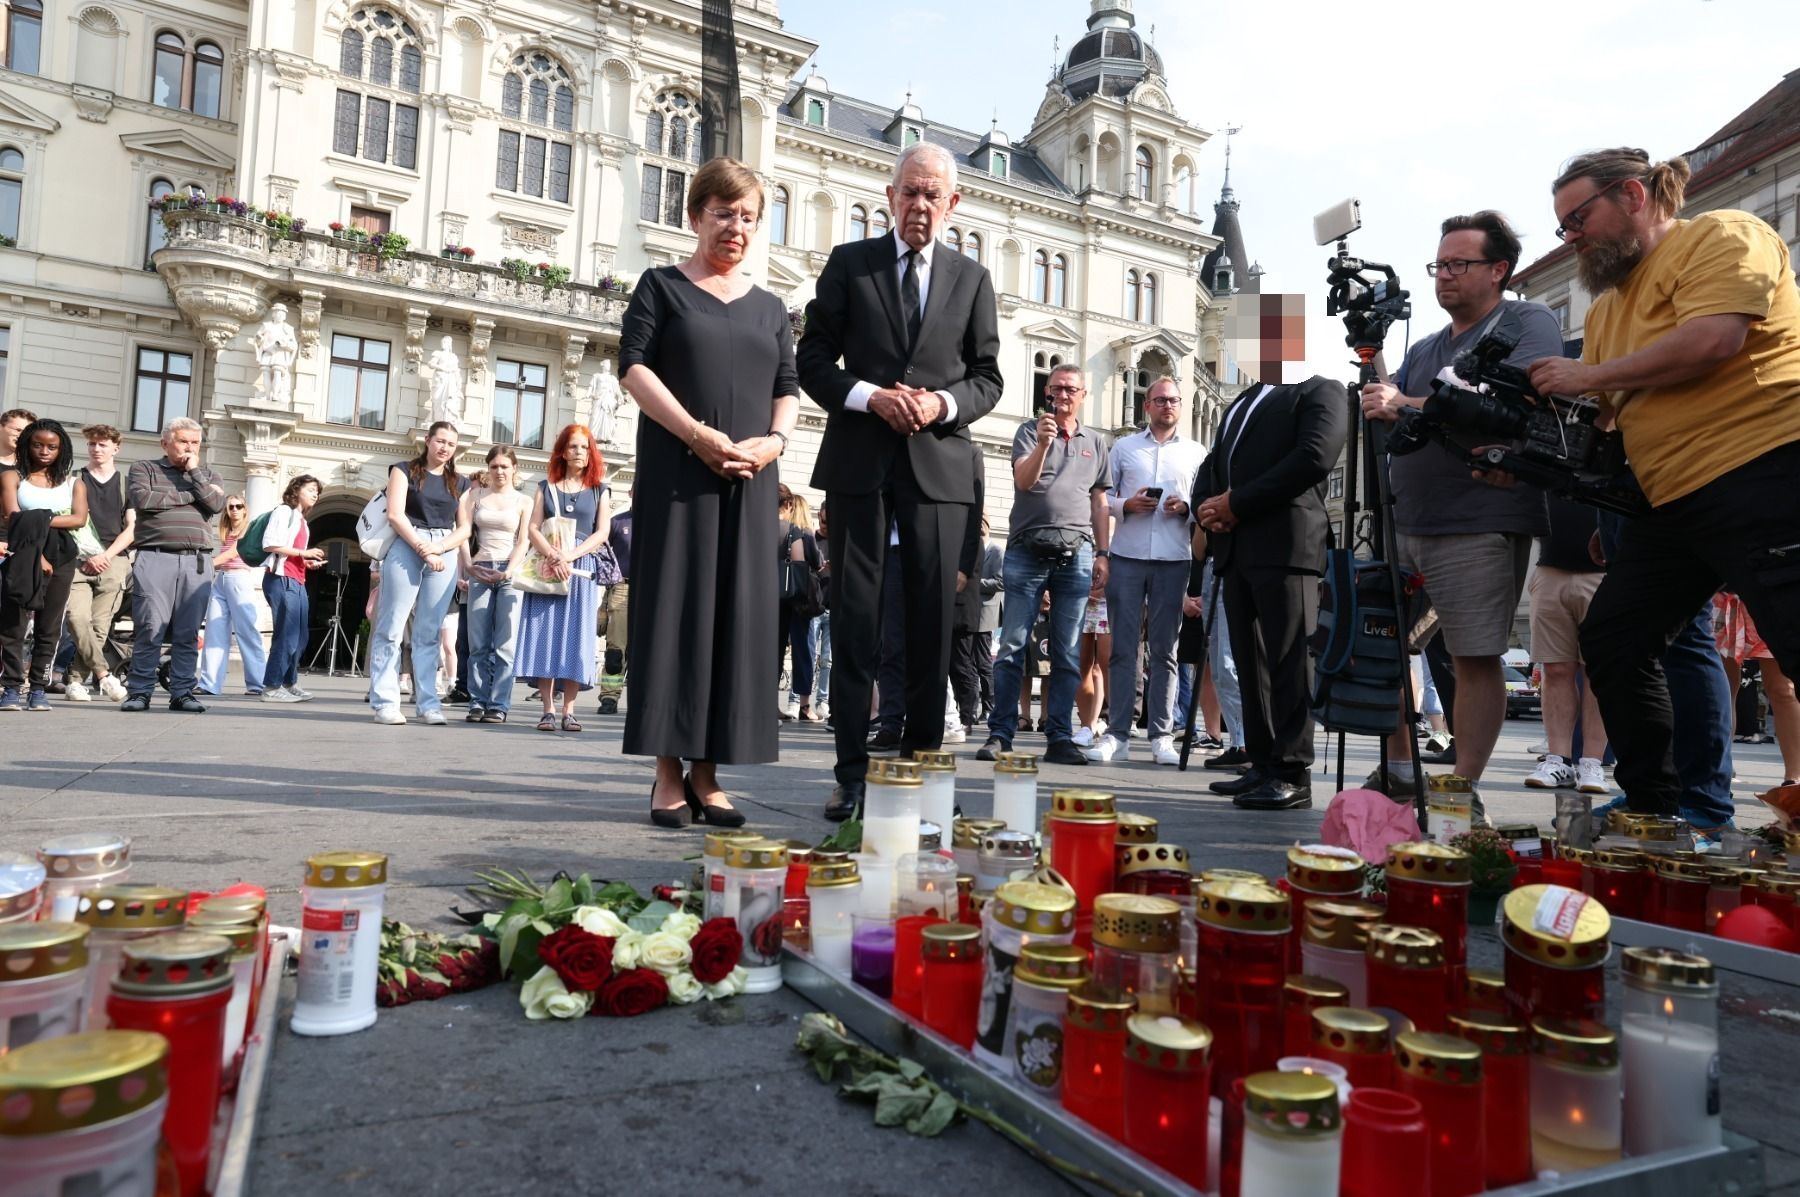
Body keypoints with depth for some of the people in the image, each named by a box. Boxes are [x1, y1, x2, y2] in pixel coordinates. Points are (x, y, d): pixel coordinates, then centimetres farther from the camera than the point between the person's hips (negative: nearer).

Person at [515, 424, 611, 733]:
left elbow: (602, 532, 1)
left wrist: (570, 556, -13)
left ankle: (568, 710, -1)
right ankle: (548, 710, -2)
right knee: (545, 633, -4)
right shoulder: (547, 487, 13)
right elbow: (533, 528, 3)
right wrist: (552, 557, -14)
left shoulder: (598, 490, 12)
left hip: (582, 570, 0)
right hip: (547, 569, 1)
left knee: (575, 636, -3)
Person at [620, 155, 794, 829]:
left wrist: (775, 440, -7)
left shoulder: (769, 308, 19)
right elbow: (634, 366, -3)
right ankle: (667, 775, 0)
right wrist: (700, 434, -15)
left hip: (750, 479, 4)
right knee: (673, 607, -5)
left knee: (737, 614, 0)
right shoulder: (663, 286, 8)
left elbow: (788, 389, 14)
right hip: (677, 472, -3)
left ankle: (707, 773, 6)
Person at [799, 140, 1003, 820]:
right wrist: (870, 395, -12)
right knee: (854, 616, -1)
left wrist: (945, 402, -9)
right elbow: (813, 359, 5)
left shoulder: (972, 278, 14)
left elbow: (988, 377, 12)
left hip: (939, 463, 1)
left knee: (931, 619, 2)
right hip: (859, 459, -1)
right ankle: (852, 771, 5)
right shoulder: (849, 263, 9)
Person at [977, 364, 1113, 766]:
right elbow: (1024, 480, -6)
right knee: (1012, 646, -4)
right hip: (1028, 549, -2)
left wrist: (1102, 554, 10)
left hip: (1076, 554, 3)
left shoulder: (1096, 442, 17)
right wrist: (1043, 444, -22)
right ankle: (1000, 734, 0)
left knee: (1068, 654, 2)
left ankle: (1060, 737, 7)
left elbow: (1099, 503, 17)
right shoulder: (1030, 431, 8)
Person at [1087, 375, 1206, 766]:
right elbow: (1103, 496, 11)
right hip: (1127, 556, 0)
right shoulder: (1123, 447, 14)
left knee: (1164, 650, 2)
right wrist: (1126, 505, -8)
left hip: (1174, 559, 0)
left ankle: (1161, 736, 5)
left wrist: (1186, 509, -8)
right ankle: (1117, 734, 2)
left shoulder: (1197, 453, 15)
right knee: (1123, 647, -1)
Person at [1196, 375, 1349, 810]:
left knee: (1289, 659, -10)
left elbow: (1314, 456, -11)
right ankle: (1263, 766, 14)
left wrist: (1238, 503, -12)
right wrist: (1206, 508, 3)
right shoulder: (1241, 403, 27)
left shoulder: (1319, 391, 5)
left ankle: (1293, 776, -7)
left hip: (1285, 545, -7)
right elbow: (1212, 465, 26)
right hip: (1235, 549, 8)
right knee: (1250, 661, 8)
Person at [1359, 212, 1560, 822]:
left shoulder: (1529, 325, 1)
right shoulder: (1424, 349, 22)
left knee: (1477, 658, -4)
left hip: (1479, 525, -7)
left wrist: (1408, 406, -17)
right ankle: (1399, 774, 18)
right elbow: (1389, 417, 17)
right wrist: (1382, 409, -6)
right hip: (1404, 521, 7)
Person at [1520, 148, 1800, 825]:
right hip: (1673, 502, 10)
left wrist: (1589, 375, -11)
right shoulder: (1607, 305, 22)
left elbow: (1715, 339, -20)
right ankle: (1655, 809, 19)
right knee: (1611, 641, 8)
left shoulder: (1721, 237, -3)